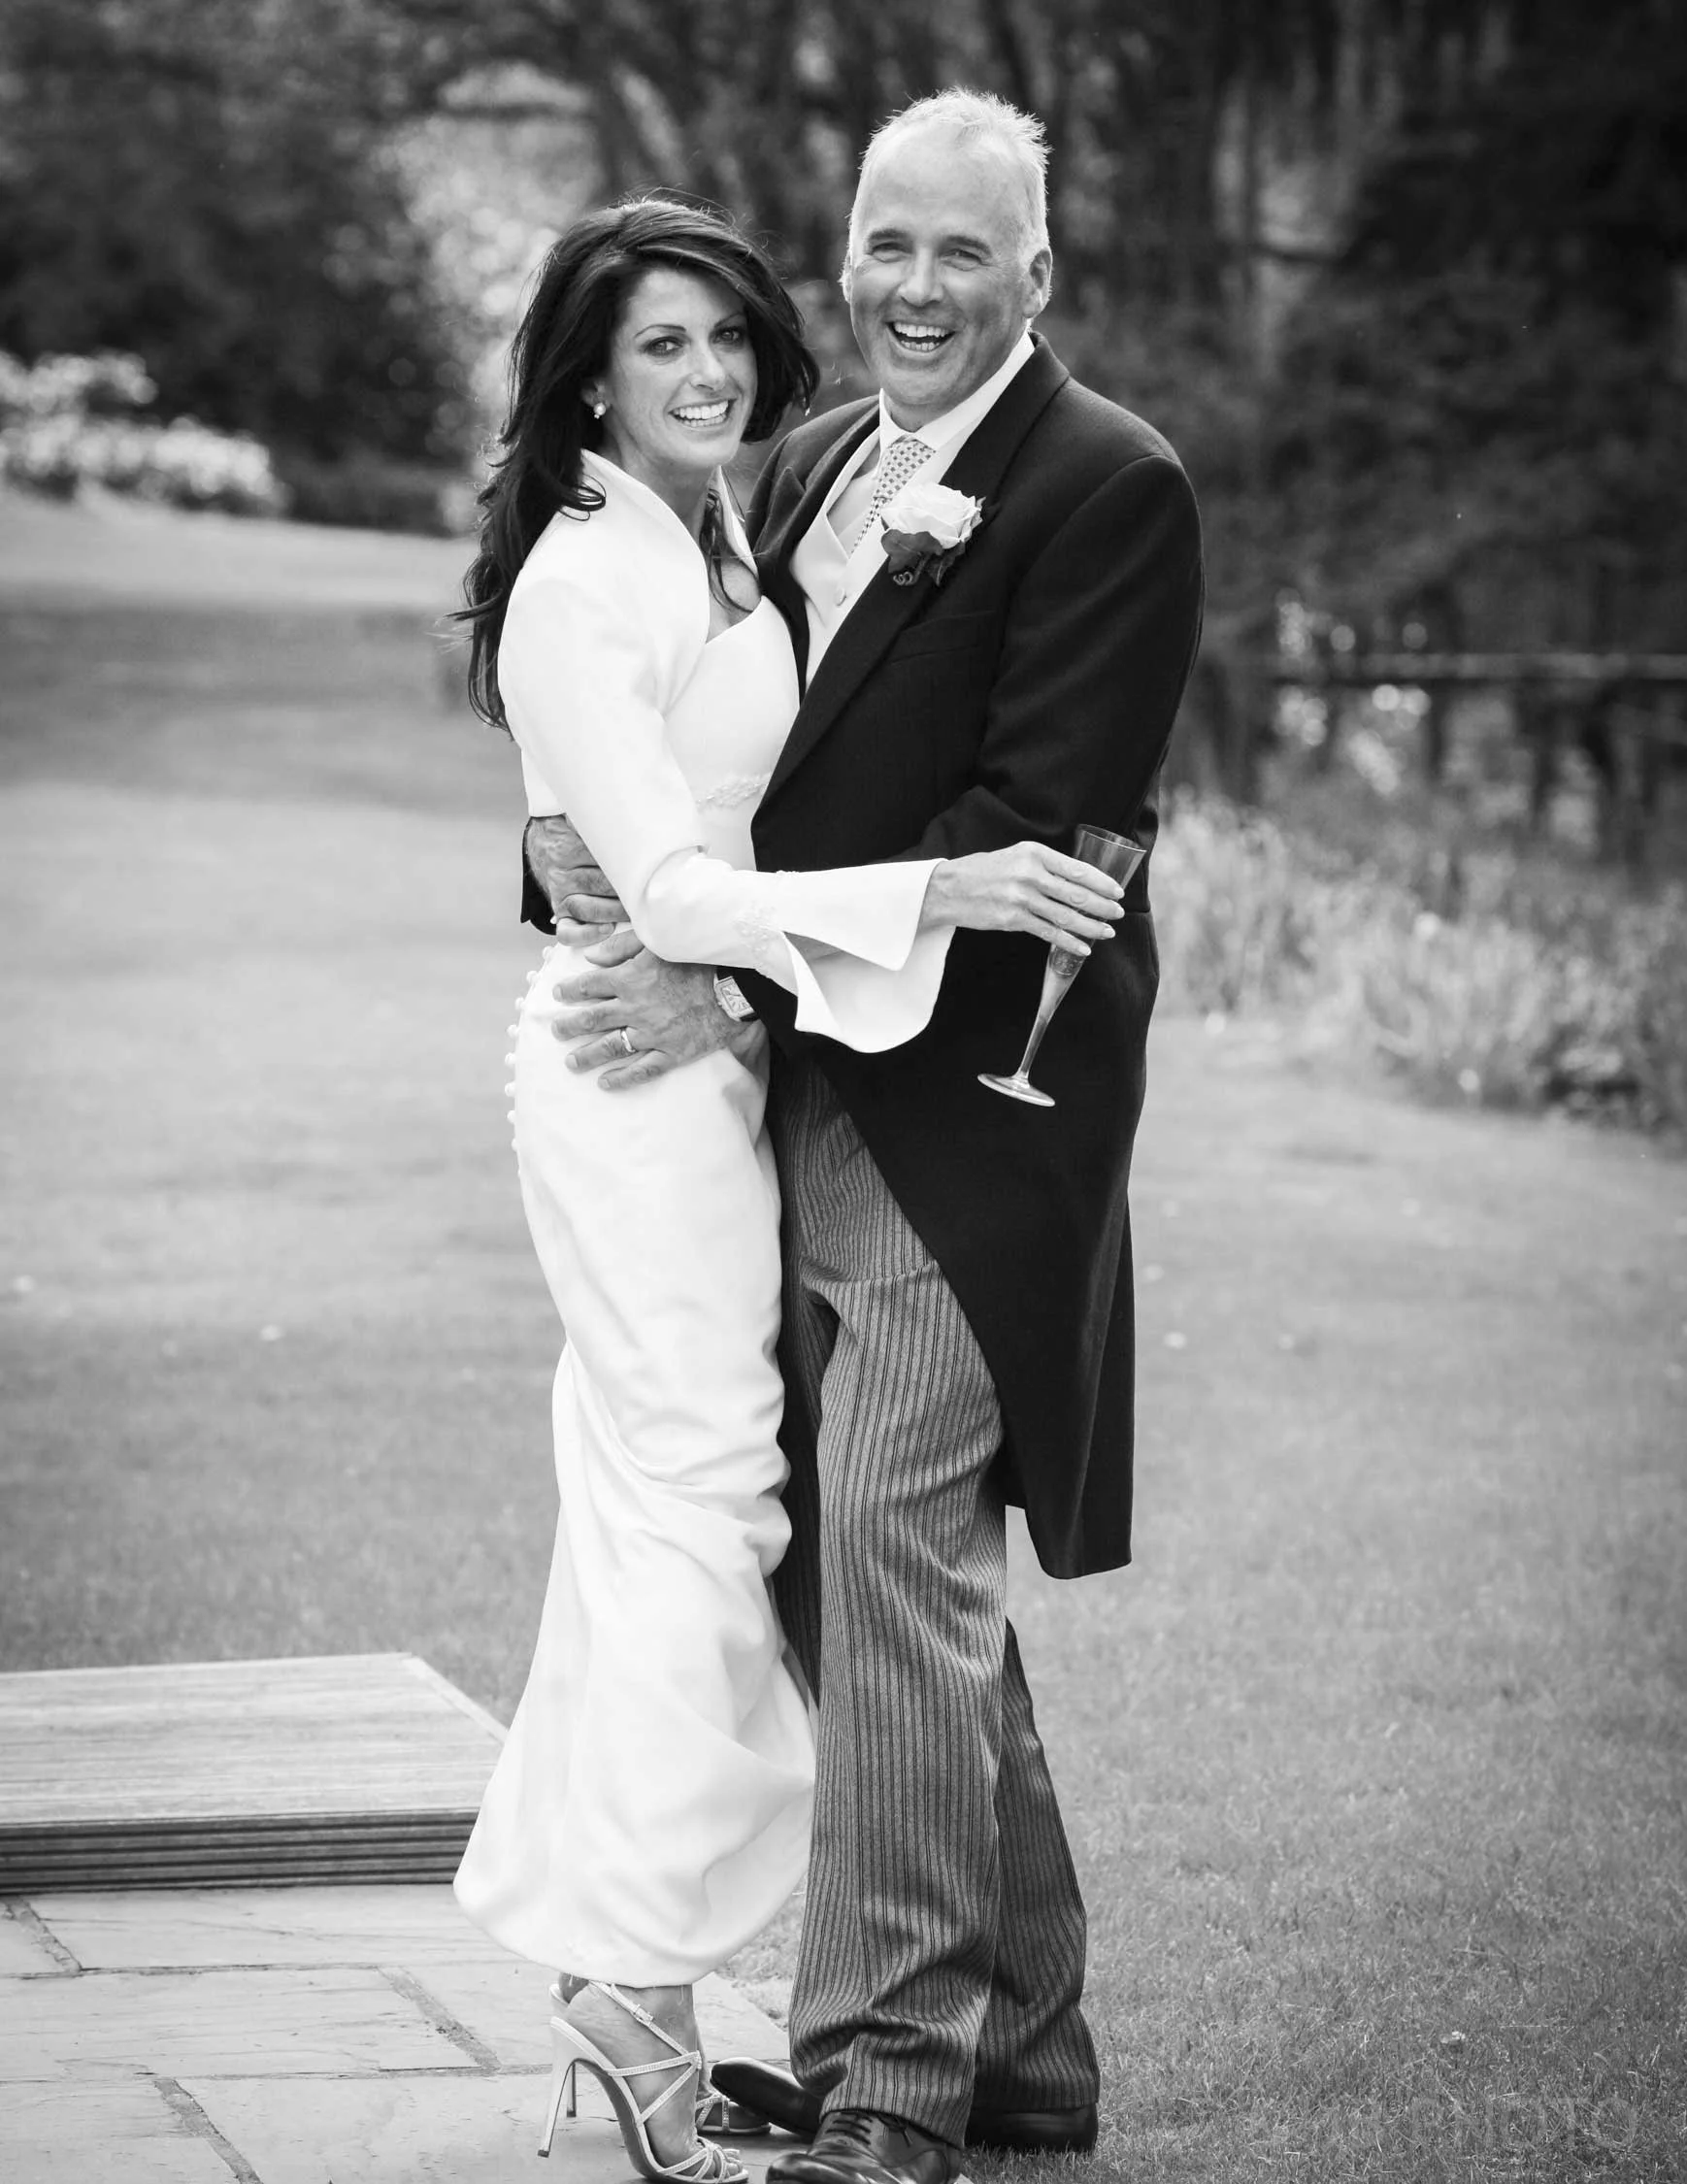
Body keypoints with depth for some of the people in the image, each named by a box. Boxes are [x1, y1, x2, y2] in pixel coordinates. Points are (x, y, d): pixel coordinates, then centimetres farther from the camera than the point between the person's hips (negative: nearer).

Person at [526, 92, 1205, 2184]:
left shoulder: (1111, 489, -9)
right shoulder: (805, 467, 15)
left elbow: (1034, 823, -16)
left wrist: (743, 981, -18)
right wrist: (576, 847, -6)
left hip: (964, 1107, -8)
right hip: (796, 1100, 8)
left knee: (895, 1547, -12)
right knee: (858, 1571, 12)